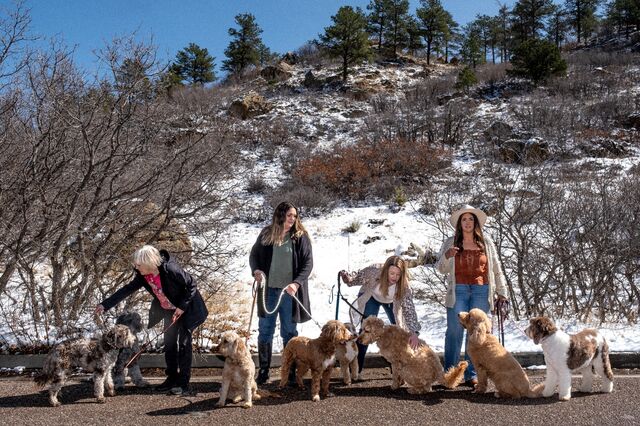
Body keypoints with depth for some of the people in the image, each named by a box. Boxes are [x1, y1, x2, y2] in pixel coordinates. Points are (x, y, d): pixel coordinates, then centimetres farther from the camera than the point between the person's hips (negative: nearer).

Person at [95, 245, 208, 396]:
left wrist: (182, 307, -23)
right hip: (169, 310, 7)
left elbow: (192, 285, -24)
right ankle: (172, 379, 22)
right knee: (169, 344, 9)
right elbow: (127, 290, -5)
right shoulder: (143, 276, -12)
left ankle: (183, 383, -1)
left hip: (186, 309, -7)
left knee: (184, 343, -6)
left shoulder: (170, 269, -32)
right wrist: (105, 304, -9)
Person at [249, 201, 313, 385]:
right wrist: (255, 270, -9)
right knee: (265, 331, 8)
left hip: (289, 292, -2)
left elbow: (308, 262, -6)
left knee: (289, 333, 7)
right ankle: (263, 370, 19)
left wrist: (297, 283, -20)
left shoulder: (300, 236, -4)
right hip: (268, 290, 2)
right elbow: (254, 255, 12)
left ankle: (291, 371, 18)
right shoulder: (266, 234, 1)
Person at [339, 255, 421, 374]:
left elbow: (409, 309, -39)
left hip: (392, 302, 1)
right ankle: (356, 366, 0)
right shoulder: (374, 271, -38)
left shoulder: (404, 286, -36)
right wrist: (347, 277, -41)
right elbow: (358, 277, -19)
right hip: (371, 297, -1)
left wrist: (414, 332, -52)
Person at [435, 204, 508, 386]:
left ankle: (471, 374, 11)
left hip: (481, 291, 1)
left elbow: (496, 268, 11)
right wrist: (447, 256, -13)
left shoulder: (486, 242, 8)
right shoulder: (451, 243, 6)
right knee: (454, 331, -3)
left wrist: (501, 291, 8)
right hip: (458, 291, -1)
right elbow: (441, 269, 7)